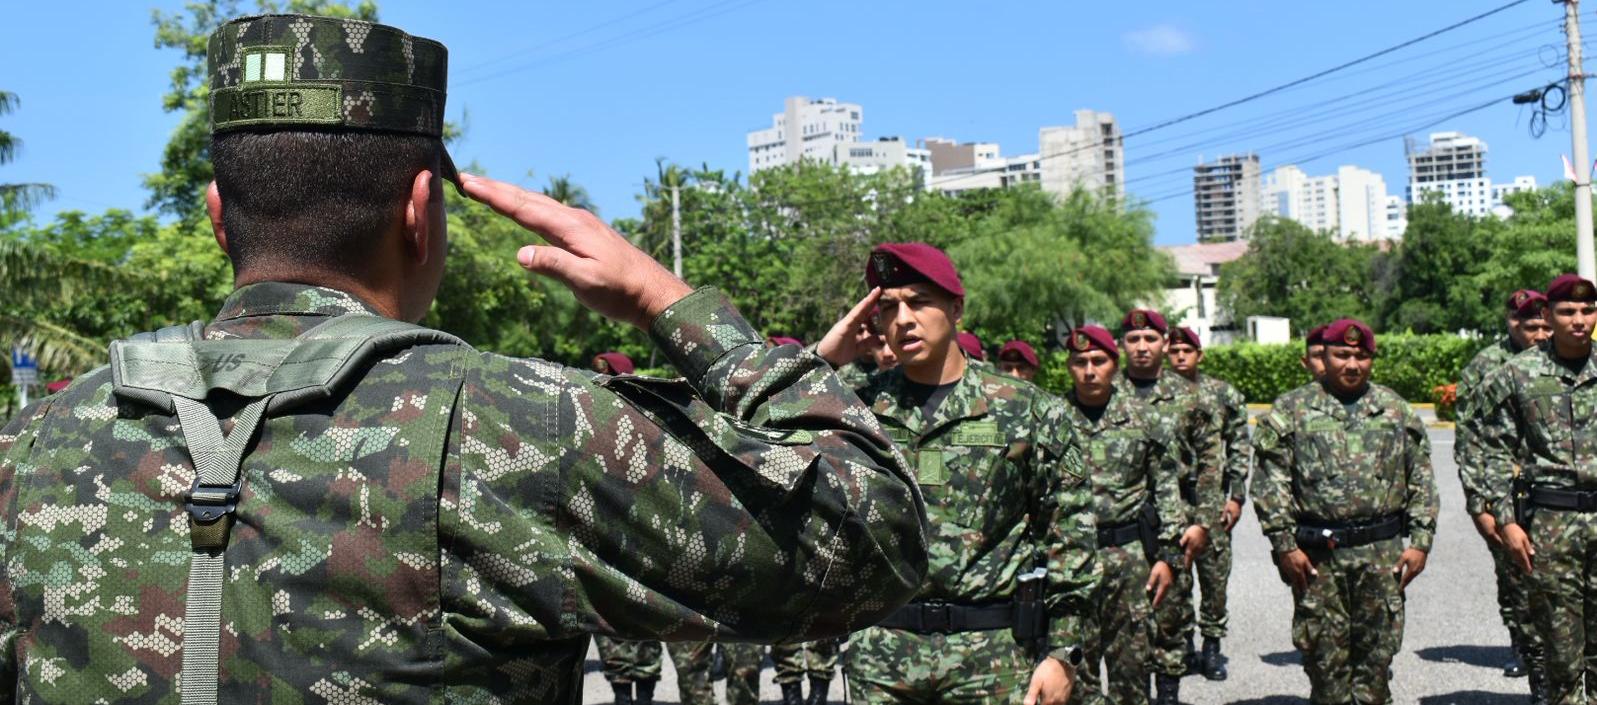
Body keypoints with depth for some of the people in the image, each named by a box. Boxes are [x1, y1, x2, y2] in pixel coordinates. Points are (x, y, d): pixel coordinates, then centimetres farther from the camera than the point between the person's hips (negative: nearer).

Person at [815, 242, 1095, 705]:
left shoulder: (1029, 410, 1)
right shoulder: (859, 408, 5)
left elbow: (1069, 535, 2)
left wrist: (1061, 652, -2)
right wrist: (820, 360, -6)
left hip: (994, 652, -1)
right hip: (881, 652, 2)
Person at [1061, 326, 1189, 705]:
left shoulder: (1143, 419, 6)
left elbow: (1167, 489, 7)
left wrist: (1168, 555, 1)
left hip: (1130, 556, 1)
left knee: (1133, 661, 6)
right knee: (1074, 664, 4)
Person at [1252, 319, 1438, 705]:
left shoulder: (1397, 410, 12)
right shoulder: (1291, 412, 4)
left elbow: (1421, 481, 11)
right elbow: (1270, 485, -1)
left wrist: (1420, 541, 3)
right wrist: (1285, 545, -7)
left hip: (1383, 555, 2)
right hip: (1317, 556, -2)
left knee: (1378, 652, 6)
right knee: (1325, 655, 2)